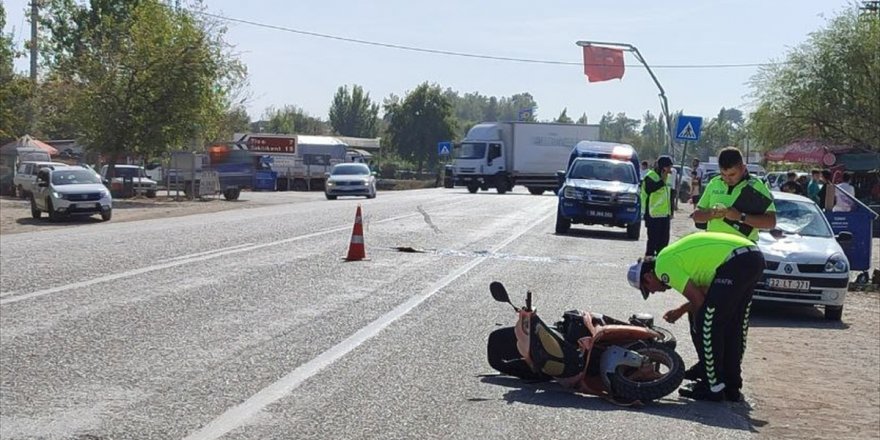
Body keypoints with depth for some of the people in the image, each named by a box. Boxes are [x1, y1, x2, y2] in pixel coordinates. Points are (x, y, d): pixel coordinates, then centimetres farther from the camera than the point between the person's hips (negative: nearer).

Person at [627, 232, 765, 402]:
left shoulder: (663, 266, -2)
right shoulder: (676, 256, 27)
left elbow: (698, 300, -4)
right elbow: (706, 292, 27)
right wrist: (681, 310, 33)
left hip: (736, 259, -10)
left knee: (706, 326, -1)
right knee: (733, 328, 18)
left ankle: (713, 388, 4)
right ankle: (732, 386, 26)